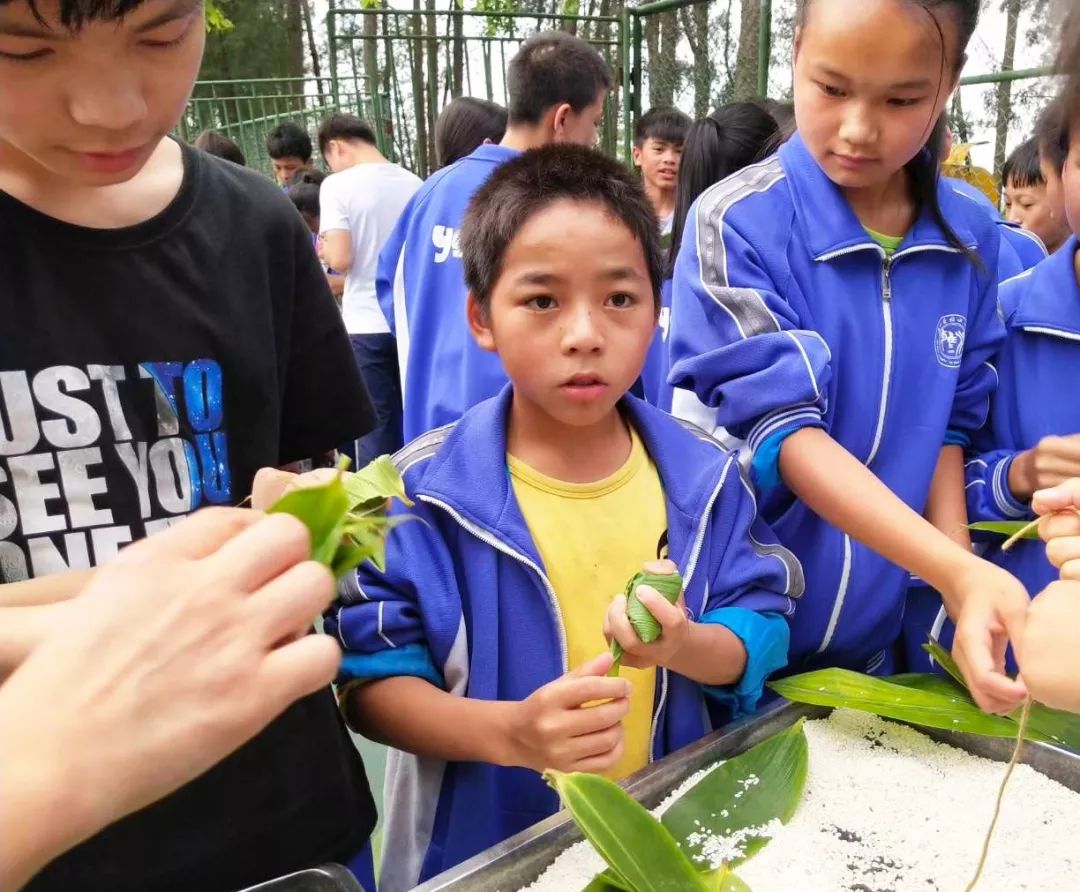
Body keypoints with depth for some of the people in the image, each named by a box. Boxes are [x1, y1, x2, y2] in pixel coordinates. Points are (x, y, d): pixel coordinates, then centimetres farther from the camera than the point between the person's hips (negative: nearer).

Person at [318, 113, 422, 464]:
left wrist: (323, 247, 5)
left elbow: (340, 259, -16)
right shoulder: (414, 183, 6)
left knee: (375, 430, 2)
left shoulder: (338, 185, -7)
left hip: (368, 326, -4)